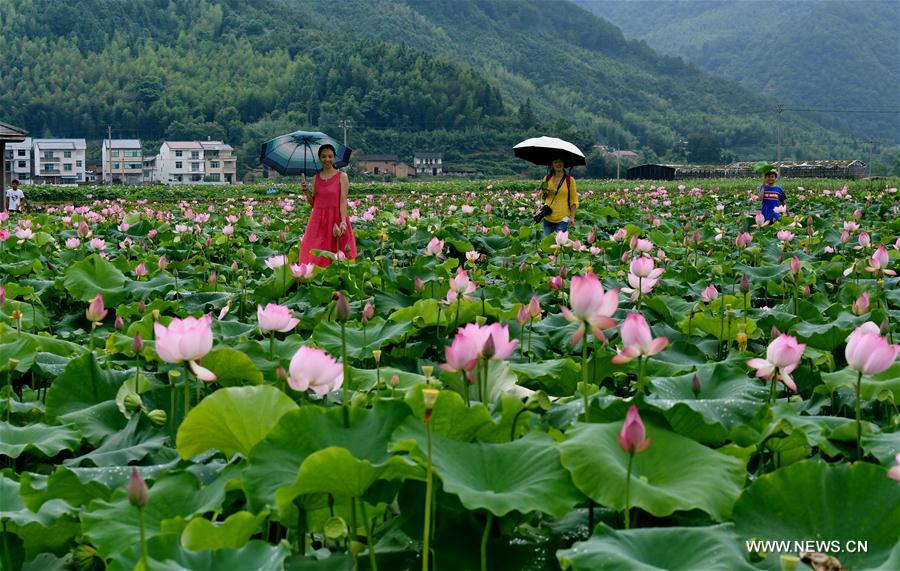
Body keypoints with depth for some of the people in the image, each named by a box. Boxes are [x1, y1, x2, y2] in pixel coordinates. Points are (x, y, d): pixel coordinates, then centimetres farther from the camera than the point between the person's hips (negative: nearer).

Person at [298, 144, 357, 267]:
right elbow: (313, 203, 14)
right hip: (318, 220, 4)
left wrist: (343, 222, -20)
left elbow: (343, 201, -9)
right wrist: (306, 191, -3)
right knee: (315, 256, 1)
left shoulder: (342, 176, -2)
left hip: (336, 220, -4)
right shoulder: (316, 177, 11)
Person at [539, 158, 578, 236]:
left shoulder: (570, 180, -2)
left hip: (562, 218, -3)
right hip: (548, 217, 3)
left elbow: (573, 201, 1)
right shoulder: (547, 178, 7)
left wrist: (572, 217, -8)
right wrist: (544, 194, -6)